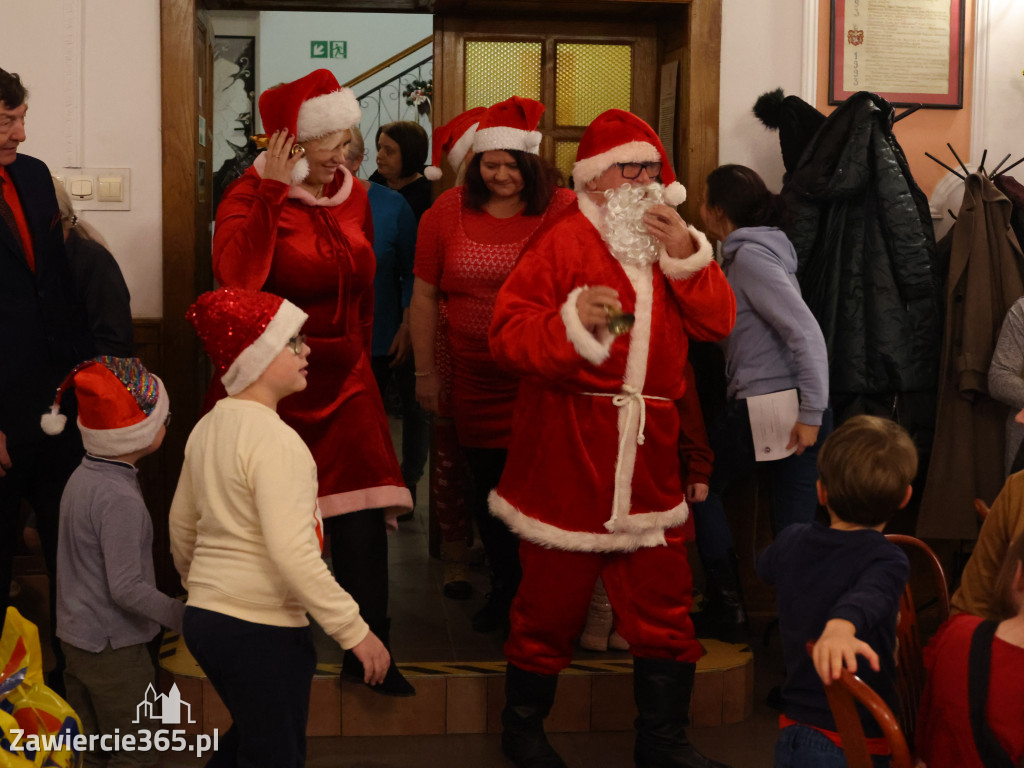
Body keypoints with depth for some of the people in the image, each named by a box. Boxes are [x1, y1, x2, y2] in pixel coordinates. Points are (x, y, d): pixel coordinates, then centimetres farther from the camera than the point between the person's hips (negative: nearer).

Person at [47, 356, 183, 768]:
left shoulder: (83, 476, 3)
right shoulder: (120, 500, -25)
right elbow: (126, 589, -25)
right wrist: (182, 616, -16)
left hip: (76, 638, 9)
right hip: (113, 648, -9)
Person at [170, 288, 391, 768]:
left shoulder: (208, 427, 7)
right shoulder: (274, 440, -21)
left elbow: (182, 524, 18)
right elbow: (292, 552, -27)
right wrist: (354, 631, -22)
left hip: (203, 617, 9)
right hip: (261, 632, -9)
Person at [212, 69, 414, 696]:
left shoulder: (352, 195, 10)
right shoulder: (251, 196, -8)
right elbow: (237, 275, -29)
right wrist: (270, 190, -24)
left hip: (344, 384, 4)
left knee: (364, 521, -3)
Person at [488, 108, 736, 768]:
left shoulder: (673, 241, 14)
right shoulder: (565, 242, -5)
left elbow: (719, 323, 4)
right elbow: (508, 335, -11)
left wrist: (688, 256, -6)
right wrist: (570, 321, -26)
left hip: (649, 450, 5)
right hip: (567, 447, -5)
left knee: (664, 602, 9)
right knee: (553, 597, 7)